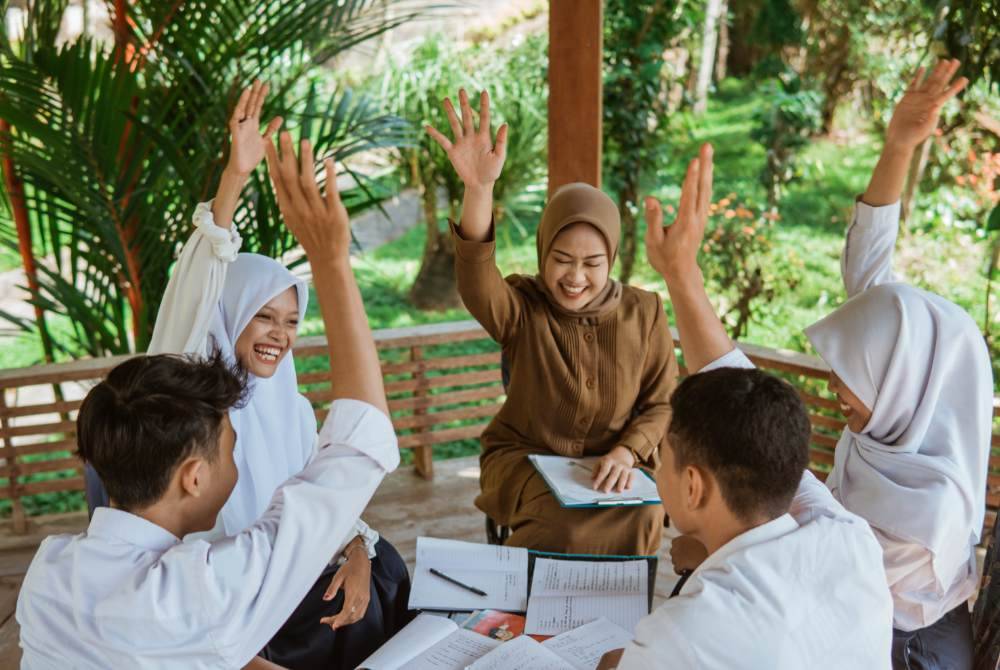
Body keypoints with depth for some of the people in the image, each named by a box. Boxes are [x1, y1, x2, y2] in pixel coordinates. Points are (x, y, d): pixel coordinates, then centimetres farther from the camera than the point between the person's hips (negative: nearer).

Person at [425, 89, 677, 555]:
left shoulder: (644, 313, -6)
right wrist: (479, 188, -53)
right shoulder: (520, 308, -13)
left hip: (612, 461, 2)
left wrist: (627, 451, -21)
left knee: (642, 516, -27)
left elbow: (661, 403, 1)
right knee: (564, 519, -30)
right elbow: (477, 280, -36)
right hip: (526, 457, -1)